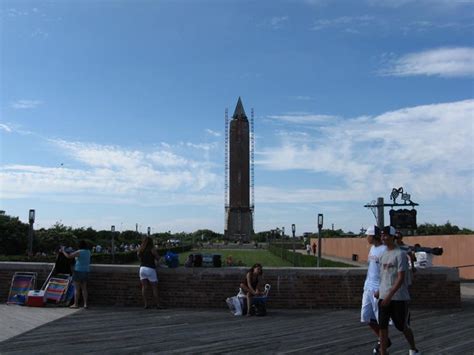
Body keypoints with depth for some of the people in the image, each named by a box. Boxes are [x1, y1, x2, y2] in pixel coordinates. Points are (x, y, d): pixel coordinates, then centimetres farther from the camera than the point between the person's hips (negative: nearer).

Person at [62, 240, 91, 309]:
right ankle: (85, 304, 6)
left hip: (78, 271, -6)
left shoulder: (79, 252, -15)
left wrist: (63, 251, 1)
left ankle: (76, 304, 5)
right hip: (86, 271, 7)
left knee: (76, 288, 1)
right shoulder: (88, 252, 7)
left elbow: (68, 256, -17)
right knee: (84, 288, 9)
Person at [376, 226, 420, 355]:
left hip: (399, 297, -6)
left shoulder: (400, 254, -13)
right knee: (382, 326, 2)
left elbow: (401, 278, -18)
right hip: (384, 297, 6)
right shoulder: (384, 254, 10)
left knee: (403, 326, 9)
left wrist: (389, 295, -22)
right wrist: (379, 291, 15)